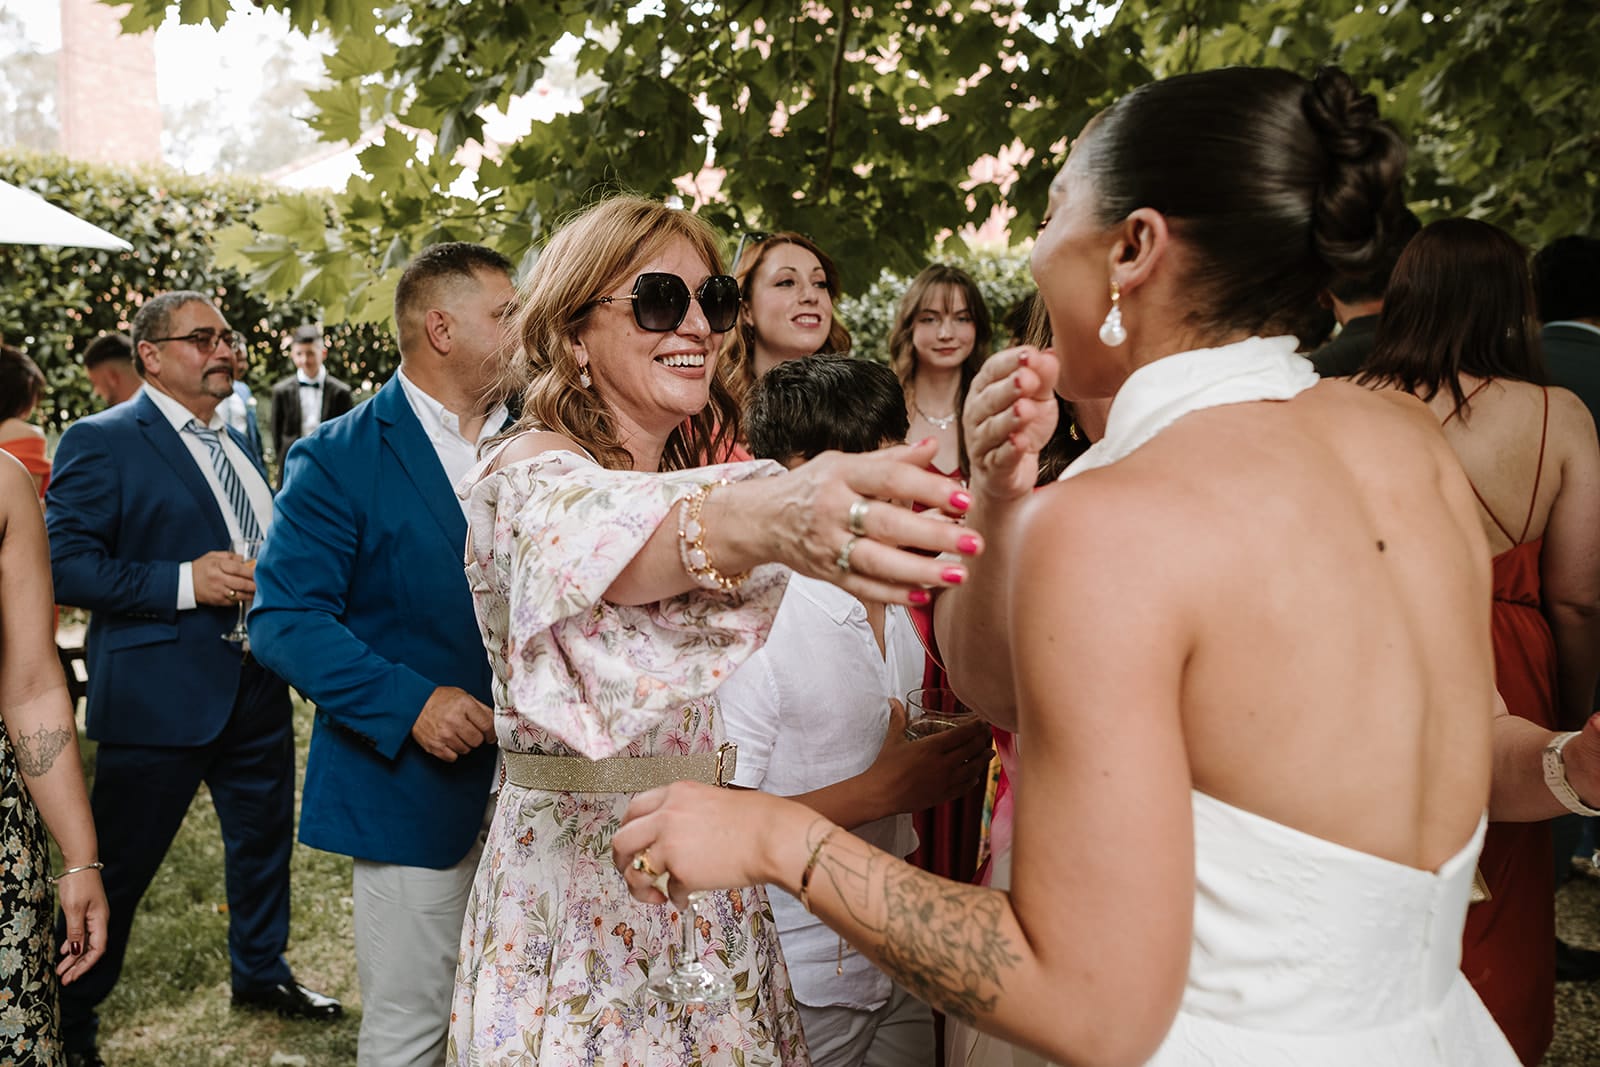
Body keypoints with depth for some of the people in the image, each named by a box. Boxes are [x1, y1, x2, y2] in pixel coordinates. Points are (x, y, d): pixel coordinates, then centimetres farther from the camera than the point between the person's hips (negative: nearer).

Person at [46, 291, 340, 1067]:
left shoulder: (234, 442, 14)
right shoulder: (102, 440, -9)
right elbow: (65, 561, -16)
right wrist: (184, 583, -24)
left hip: (257, 684, 8)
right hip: (160, 693, -7)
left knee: (265, 835, 20)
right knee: (121, 863, 5)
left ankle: (260, 973, 41)